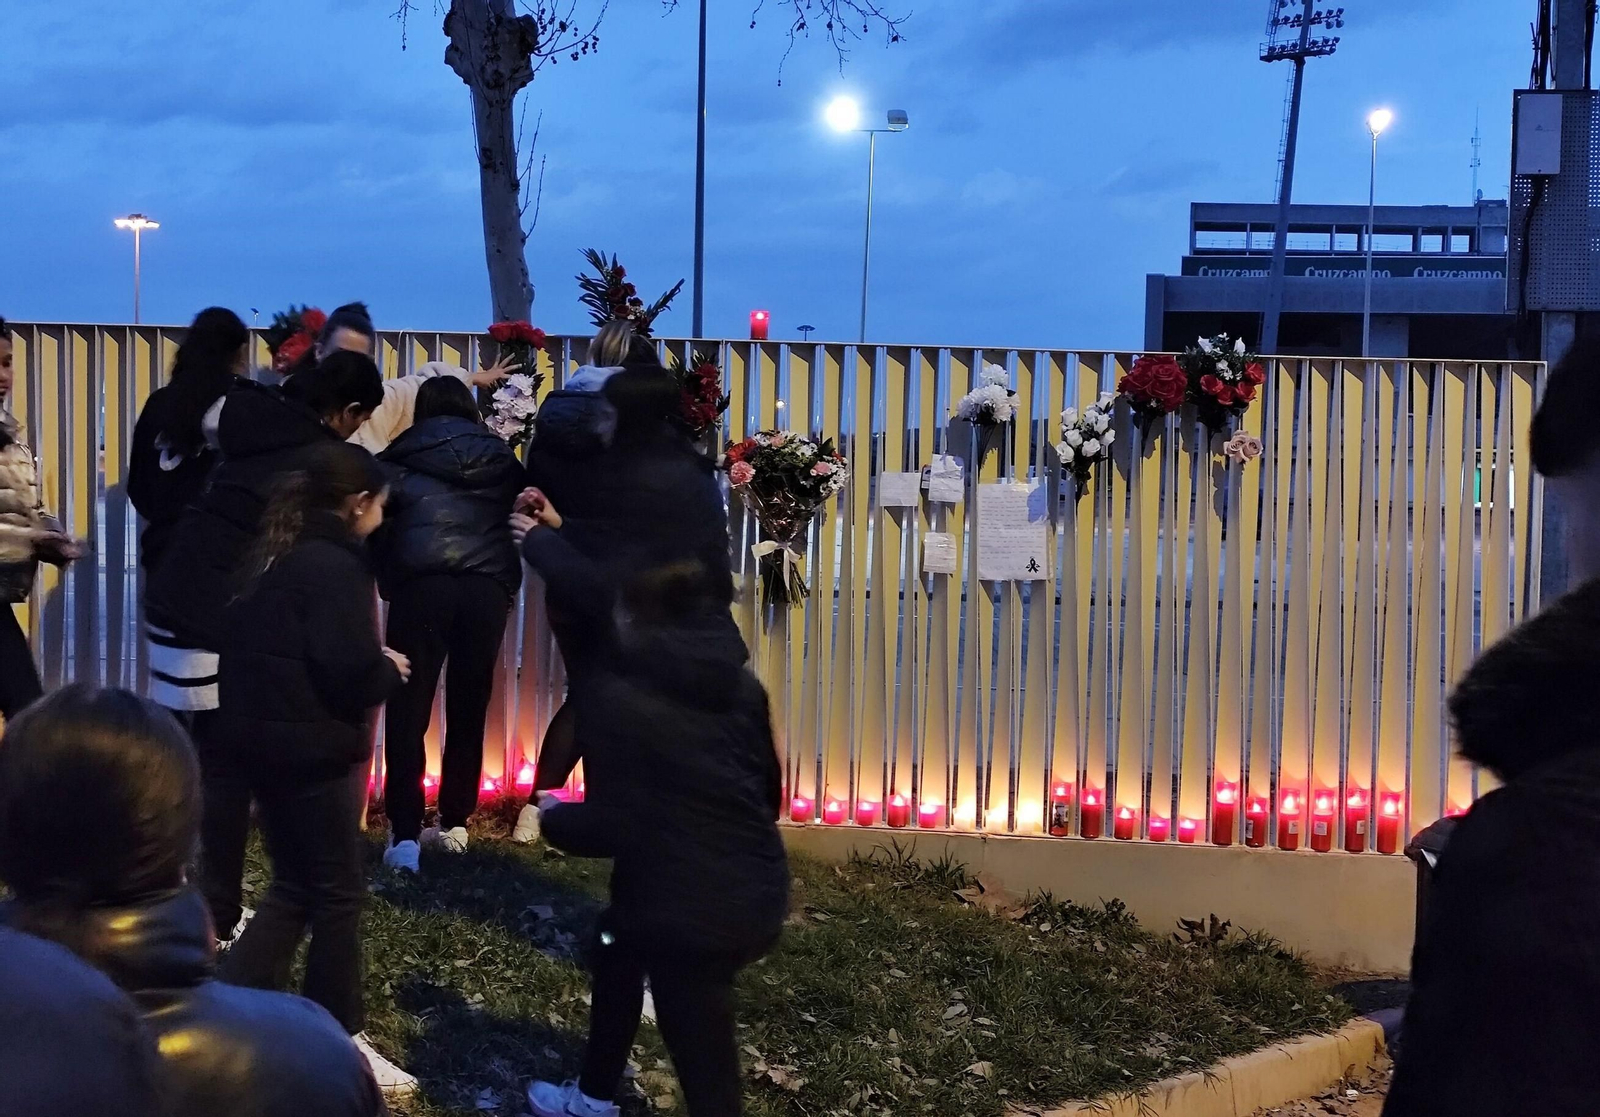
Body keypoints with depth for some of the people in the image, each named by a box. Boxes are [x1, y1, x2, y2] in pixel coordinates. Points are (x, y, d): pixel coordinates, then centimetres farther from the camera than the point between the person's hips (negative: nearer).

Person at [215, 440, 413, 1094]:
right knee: (338, 894, 4)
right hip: (312, 749, -9)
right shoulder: (336, 566, -17)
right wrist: (391, 670, -4)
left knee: (293, 885, 18)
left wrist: (372, 667, 12)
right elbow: (349, 674, -25)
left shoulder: (277, 555, 11)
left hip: (262, 736, 9)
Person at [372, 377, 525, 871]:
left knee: (408, 710, 0)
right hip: (488, 588, 2)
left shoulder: (402, 461, 11)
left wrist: (389, 581, 22)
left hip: (421, 584, -2)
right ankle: (455, 823, 19)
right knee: (469, 709, 14)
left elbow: (378, 524, 9)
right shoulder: (502, 461, 18)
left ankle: (405, 835, -8)